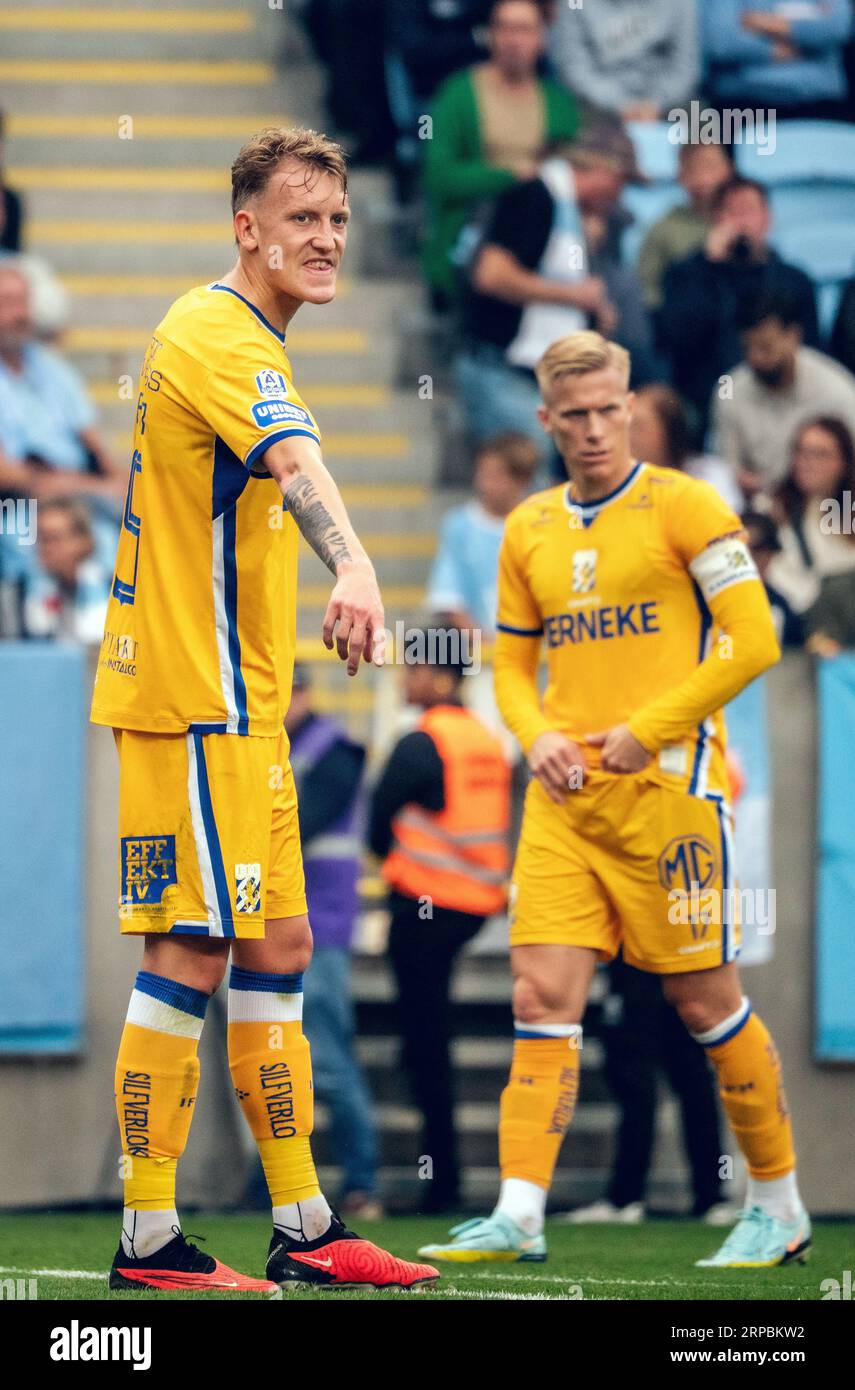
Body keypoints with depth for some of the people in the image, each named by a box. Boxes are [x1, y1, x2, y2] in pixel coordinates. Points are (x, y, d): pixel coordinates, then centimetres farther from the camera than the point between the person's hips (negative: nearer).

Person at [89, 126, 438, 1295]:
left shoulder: (244, 339, 17)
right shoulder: (219, 336, -16)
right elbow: (293, 457, -36)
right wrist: (353, 565, -53)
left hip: (239, 705, 10)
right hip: (193, 702, -10)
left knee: (276, 952, 12)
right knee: (190, 957, -9)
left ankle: (304, 1230, 17)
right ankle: (148, 1242, -5)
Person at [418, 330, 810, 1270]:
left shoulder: (682, 507, -4)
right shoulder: (529, 531, 13)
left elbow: (753, 641, -9)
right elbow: (512, 663, 21)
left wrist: (648, 731, -13)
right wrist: (537, 735, 0)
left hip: (668, 786, -5)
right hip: (565, 795, 5)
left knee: (702, 998, 1)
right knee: (542, 994, -6)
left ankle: (779, 1207, 15)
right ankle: (519, 1215, -11)